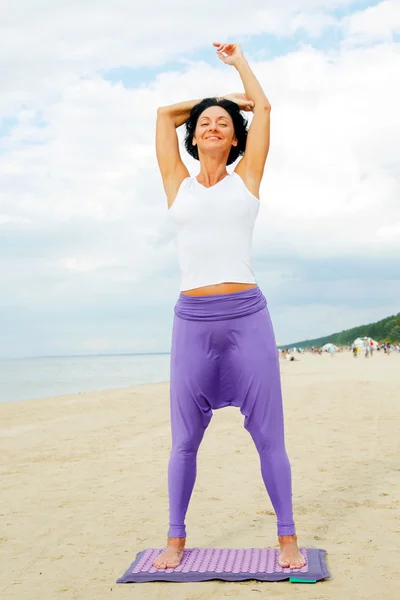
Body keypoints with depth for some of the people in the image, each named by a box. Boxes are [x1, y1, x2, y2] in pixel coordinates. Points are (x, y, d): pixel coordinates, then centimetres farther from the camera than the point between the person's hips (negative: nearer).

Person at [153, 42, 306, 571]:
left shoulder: (246, 178, 10)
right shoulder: (178, 184, 13)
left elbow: (263, 108, 16)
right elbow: (164, 115, 21)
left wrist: (238, 62, 30)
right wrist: (219, 96, 31)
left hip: (247, 316, -1)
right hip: (192, 320, 1)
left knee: (268, 435, 3)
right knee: (185, 439, 6)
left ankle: (288, 537, 15)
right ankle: (176, 540, 19)